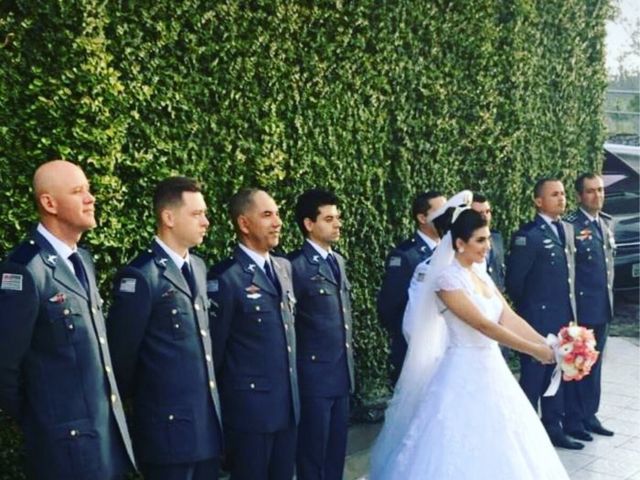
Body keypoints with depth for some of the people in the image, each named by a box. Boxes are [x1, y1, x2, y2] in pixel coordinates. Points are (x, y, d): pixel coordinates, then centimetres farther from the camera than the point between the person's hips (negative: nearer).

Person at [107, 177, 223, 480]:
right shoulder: (141, 276, -15)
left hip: (208, 419, 7)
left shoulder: (199, 267, 11)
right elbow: (121, 352, -9)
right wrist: (139, 396, 6)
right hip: (169, 424, -7)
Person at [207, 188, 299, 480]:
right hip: (249, 407, -6)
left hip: (288, 404, 6)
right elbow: (214, 346, -9)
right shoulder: (225, 278, -14)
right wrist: (219, 405, -3)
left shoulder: (284, 267, 9)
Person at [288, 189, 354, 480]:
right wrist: (299, 364, -8)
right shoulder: (296, 266, -15)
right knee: (313, 450, 5)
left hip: (342, 372, 7)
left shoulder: (337, 260, 11)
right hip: (315, 374, -7)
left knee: (337, 448, 15)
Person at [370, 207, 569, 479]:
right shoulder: (448, 279, -17)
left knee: (498, 451, 16)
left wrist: (547, 345, -10)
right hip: (464, 374, -8)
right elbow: (484, 326, -22)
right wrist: (534, 351, -22)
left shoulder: (481, 274, 8)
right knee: (462, 453, 0)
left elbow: (509, 318, 2)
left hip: (490, 369, 8)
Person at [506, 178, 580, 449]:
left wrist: (570, 312, 12)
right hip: (538, 319, -7)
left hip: (562, 317, 8)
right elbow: (514, 280, -14)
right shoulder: (528, 235, -17)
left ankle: (553, 428, 29)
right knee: (533, 376, 4)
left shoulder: (566, 229, 9)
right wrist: (528, 309, 0)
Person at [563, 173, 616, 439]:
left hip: (603, 307, 7)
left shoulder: (606, 222, 11)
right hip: (580, 307, -7)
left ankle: (589, 415, 27)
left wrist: (609, 295, 16)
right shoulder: (571, 225, -15)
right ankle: (573, 420, 15)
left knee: (594, 365, 15)